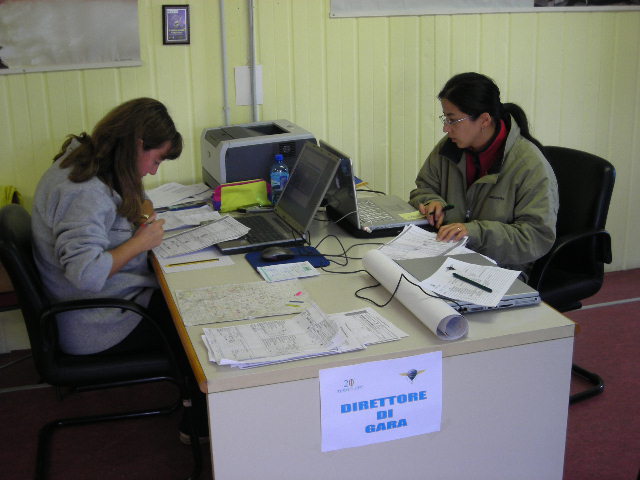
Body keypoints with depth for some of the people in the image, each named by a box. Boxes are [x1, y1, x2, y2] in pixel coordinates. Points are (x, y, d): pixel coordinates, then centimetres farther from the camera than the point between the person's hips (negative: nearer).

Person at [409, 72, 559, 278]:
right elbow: (422, 189, 20)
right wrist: (433, 203, -5)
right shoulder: (448, 148, 5)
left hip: (504, 269, -5)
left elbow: (539, 237, -17)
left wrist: (476, 231, -27)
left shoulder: (530, 164, -14)